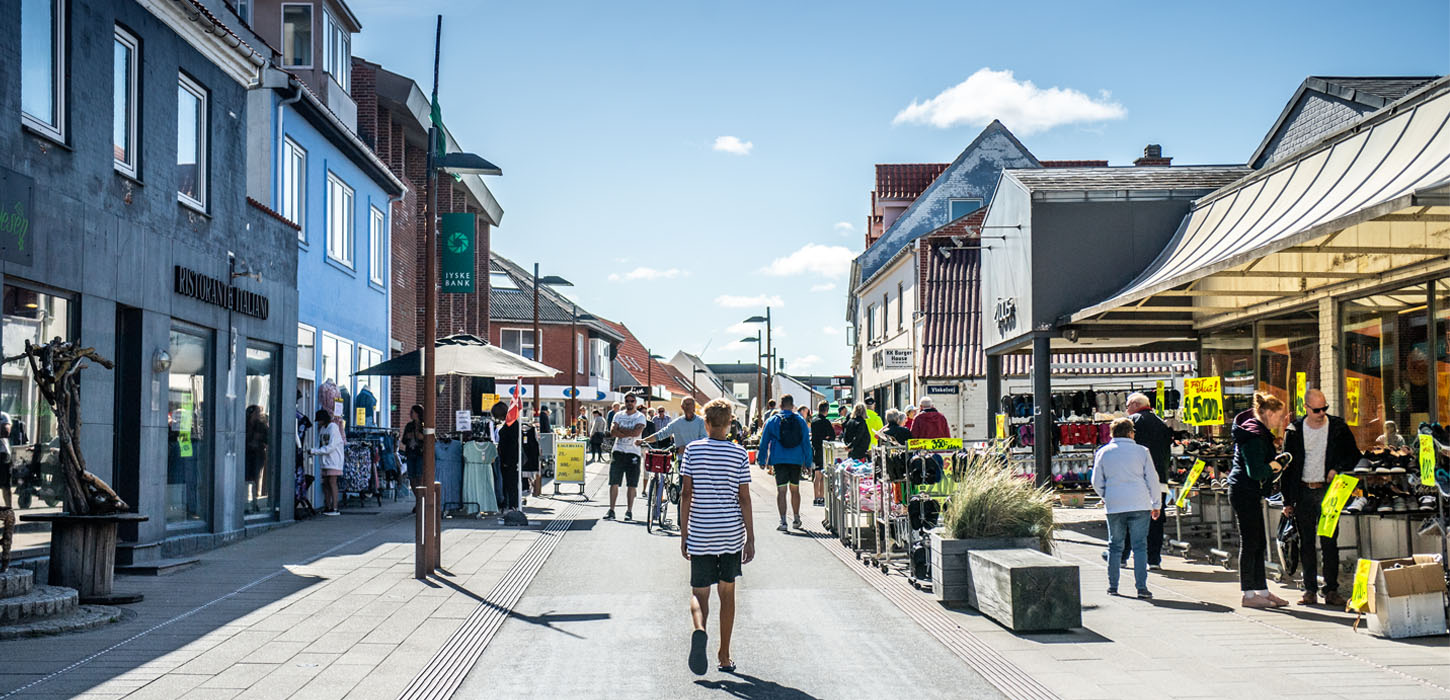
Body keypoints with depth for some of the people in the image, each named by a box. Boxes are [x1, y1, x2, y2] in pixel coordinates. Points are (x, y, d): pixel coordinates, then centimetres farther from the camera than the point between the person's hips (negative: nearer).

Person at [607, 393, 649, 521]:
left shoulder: (640, 416, 1)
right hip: (618, 451, 3)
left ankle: (629, 511, 8)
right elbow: (612, 432, -3)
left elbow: (636, 432, -16)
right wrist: (628, 433, -13)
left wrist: (620, 429, -8)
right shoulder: (618, 415, 10)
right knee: (614, 482, 0)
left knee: (632, 484, 0)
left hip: (633, 453, -2)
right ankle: (611, 510, 4)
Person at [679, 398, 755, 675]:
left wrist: (684, 534, 5)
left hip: (700, 535, -1)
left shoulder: (693, 450, -1)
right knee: (727, 592, 12)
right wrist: (750, 539, 4)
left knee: (699, 592, 6)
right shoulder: (739, 454, -1)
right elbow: (744, 499, -1)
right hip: (732, 534, 1)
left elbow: (686, 494, -2)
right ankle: (724, 656, 17)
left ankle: (700, 630, -26)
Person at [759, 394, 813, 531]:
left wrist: (762, 460, 11)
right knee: (795, 489, 15)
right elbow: (806, 442, 4)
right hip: (797, 460, 2)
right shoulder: (800, 420, 3)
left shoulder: (772, 421, 1)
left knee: (781, 490, -2)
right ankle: (797, 520, 25)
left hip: (779, 460, -2)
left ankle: (783, 521, -12)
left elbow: (764, 442, 3)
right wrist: (808, 462, 8)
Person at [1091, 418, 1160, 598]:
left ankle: (1113, 586, 11)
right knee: (1140, 546, 0)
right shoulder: (1141, 451, 2)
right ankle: (1142, 587, -5)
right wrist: (1156, 504, 15)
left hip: (1114, 506, 1)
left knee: (1115, 546, 9)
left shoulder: (1103, 452, 5)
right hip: (1140, 505, -1)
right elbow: (1153, 480, 5)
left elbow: (1097, 483, 9)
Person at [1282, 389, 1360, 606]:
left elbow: (1355, 456, 8)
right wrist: (1287, 501, 5)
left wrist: (1338, 469, -13)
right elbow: (1287, 467, 7)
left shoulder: (1338, 428, 0)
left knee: (1329, 541, -3)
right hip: (1303, 492, 1)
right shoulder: (1294, 431, 2)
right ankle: (1310, 590, 10)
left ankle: (1331, 590, 3)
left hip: (1328, 490, -1)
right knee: (1306, 542, 4)